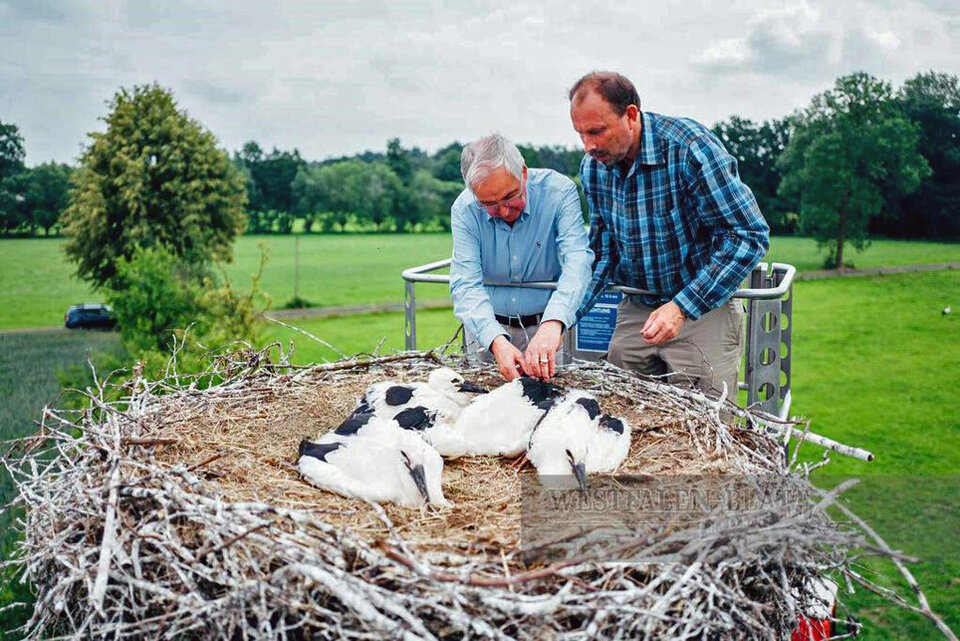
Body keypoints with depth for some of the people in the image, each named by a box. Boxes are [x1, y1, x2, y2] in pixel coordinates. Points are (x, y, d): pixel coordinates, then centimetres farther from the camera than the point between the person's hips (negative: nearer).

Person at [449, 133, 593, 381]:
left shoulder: (559, 191, -16)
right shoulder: (464, 210, -12)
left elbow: (577, 261, -27)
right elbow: (466, 284, -19)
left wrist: (553, 323, -45)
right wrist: (496, 341, -37)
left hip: (547, 324, -1)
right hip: (488, 327, 1)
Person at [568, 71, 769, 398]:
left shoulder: (689, 147, -21)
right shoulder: (593, 167, -2)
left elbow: (750, 236, -22)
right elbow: (602, 252, 7)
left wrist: (682, 308, -26)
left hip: (704, 310, -5)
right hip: (634, 312, 5)